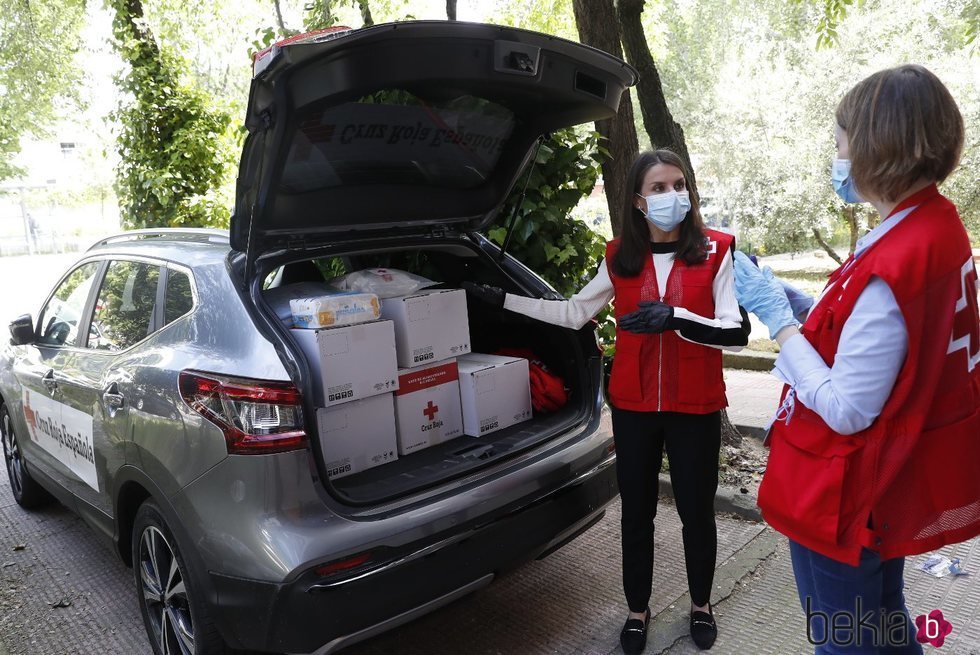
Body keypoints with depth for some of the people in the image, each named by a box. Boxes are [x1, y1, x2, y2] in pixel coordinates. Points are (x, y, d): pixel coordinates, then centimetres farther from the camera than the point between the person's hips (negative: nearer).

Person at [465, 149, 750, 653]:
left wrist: (674, 317, -26)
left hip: (695, 409, -2)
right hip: (633, 407, 2)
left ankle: (701, 605, 39)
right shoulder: (619, 257, 1)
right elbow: (574, 313, 9)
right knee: (636, 512, 13)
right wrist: (501, 298, 7)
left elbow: (737, 331, -10)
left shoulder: (716, 251, -6)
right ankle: (637, 610, 35)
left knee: (697, 512, 13)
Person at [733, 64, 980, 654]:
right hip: (896, 485, 9)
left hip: (845, 499, -9)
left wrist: (777, 315, -21)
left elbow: (845, 411, -26)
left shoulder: (889, 268, -30)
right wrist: (808, 311, 1)